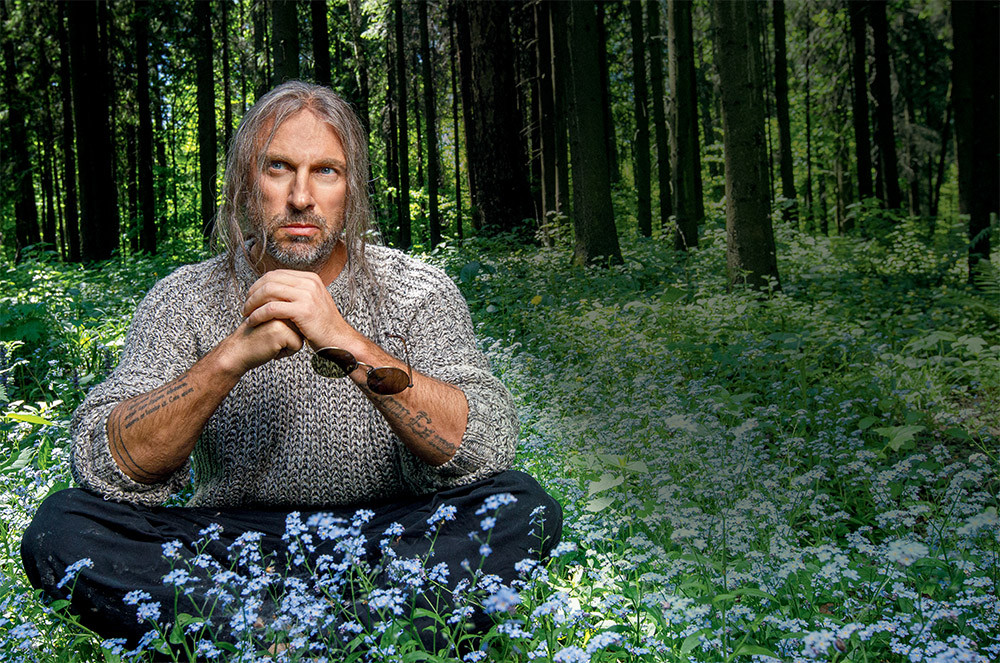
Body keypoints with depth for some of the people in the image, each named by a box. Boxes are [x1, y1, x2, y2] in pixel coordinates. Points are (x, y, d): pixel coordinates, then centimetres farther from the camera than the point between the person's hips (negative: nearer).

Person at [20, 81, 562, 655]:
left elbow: (485, 450, -18)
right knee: (61, 527, -22)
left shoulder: (417, 292, -3)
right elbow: (104, 467, -13)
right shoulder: (187, 300, -1)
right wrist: (235, 354, -27)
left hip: (383, 542, 0)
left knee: (524, 508, -27)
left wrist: (349, 343, -30)